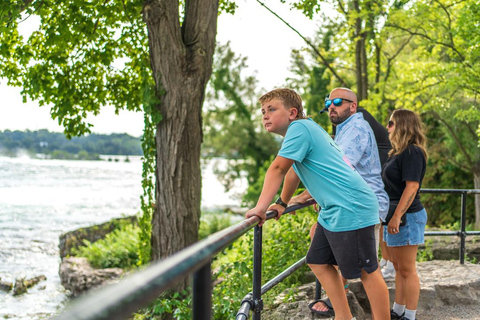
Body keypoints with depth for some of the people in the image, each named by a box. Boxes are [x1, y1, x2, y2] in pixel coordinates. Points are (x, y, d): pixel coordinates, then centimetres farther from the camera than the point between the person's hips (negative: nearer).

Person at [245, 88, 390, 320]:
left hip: (350, 209, -11)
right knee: (318, 262, 16)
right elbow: (293, 171, 29)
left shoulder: (300, 127, -12)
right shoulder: (305, 129, 18)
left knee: (367, 272, -5)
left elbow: (277, 169, -17)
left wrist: (261, 207, -16)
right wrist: (282, 203, 35)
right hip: (333, 211, 11)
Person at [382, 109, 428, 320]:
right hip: (395, 215, 10)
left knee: (407, 270, -2)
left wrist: (397, 216, -26)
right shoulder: (399, 152, 15)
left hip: (407, 216, -10)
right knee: (399, 269, 17)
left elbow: (412, 186, -23)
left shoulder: (412, 152, -16)